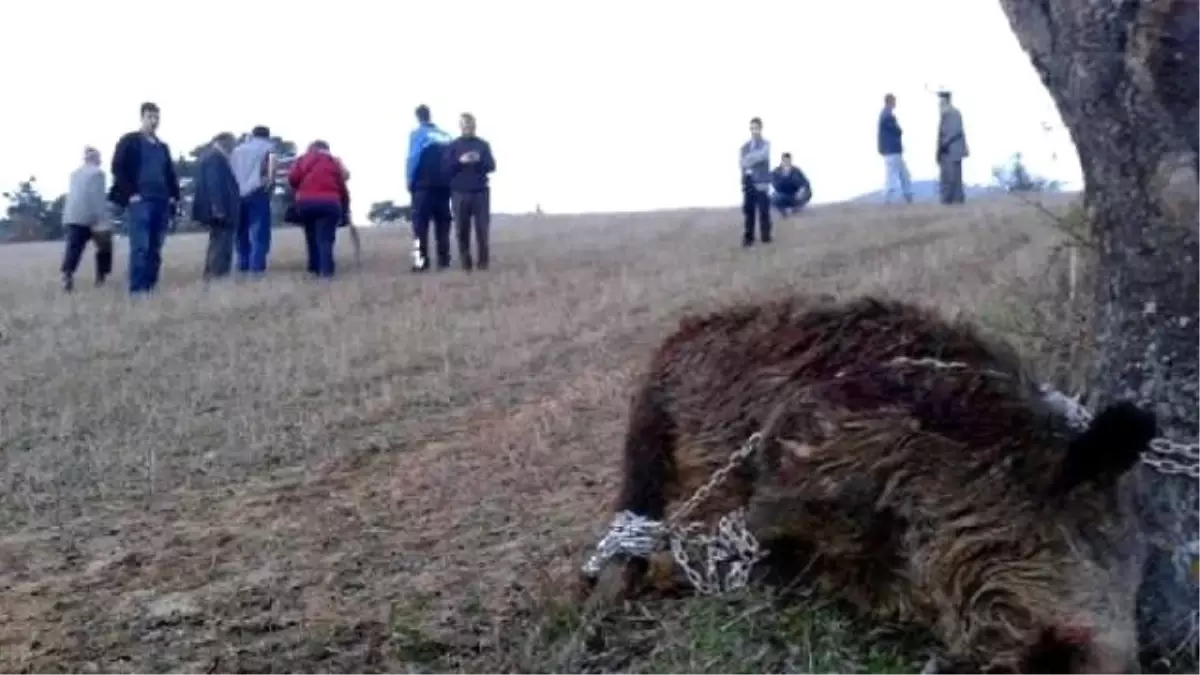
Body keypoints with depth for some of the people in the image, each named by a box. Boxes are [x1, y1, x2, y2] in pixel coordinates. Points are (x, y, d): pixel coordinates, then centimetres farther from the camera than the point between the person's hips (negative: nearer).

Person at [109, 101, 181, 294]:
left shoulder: (162, 147, 22)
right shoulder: (129, 141, 4)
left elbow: (170, 173, 24)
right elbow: (118, 168, -5)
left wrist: (173, 196, 8)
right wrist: (130, 194, -11)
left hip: (161, 202, 6)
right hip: (139, 201, -6)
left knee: (155, 249, 4)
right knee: (140, 247, -13)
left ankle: (150, 287, 7)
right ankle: (137, 290, -13)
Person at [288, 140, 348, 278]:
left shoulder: (303, 159, 19)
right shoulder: (334, 161, 18)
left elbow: (292, 178, 4)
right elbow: (342, 185, 10)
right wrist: (345, 202, 21)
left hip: (306, 202, 2)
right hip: (329, 202, -1)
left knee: (312, 237, 17)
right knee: (325, 238, -6)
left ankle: (314, 267, 21)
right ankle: (326, 270, -18)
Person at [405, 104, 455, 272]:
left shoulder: (418, 134, -3)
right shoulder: (445, 135, 10)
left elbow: (413, 159, -10)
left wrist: (410, 182, -2)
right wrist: (449, 180, 10)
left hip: (424, 185, -4)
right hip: (443, 185, 4)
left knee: (420, 224, -3)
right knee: (442, 223, 9)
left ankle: (421, 261, -12)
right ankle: (443, 260, 5)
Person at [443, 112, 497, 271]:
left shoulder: (483, 144, 10)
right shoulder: (453, 146, 7)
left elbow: (491, 166, 4)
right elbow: (446, 168, 0)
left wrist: (480, 160, -15)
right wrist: (460, 161, -15)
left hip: (481, 192, 1)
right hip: (460, 193, -1)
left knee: (482, 228, -2)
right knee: (462, 229, -1)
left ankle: (483, 260, 4)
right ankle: (465, 261, 5)